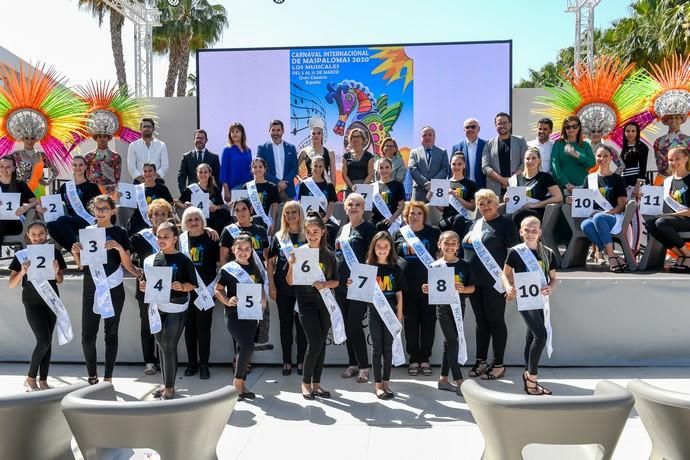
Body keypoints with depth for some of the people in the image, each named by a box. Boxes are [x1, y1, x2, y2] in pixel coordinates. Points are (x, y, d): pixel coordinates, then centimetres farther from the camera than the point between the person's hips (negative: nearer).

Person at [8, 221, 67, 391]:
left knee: (48, 341, 6)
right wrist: (22, 272, -23)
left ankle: (43, 380, 15)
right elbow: (11, 284, -4)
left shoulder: (54, 252, 1)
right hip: (32, 302, -3)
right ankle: (30, 378, 8)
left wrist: (56, 272, -14)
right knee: (44, 341, -11)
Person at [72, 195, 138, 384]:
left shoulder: (120, 233, 0)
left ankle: (108, 378, 14)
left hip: (113, 290, -2)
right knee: (87, 336, 0)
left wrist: (119, 248, -20)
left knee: (111, 334, 5)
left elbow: (127, 265, -3)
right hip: (91, 290, 2)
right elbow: (81, 264, 12)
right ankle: (92, 376, 18)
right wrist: (75, 252, -8)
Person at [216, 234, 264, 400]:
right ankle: (237, 381, 3)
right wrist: (227, 301, -18)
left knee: (244, 348, 11)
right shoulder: (227, 269, -5)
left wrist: (263, 300, -1)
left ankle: (242, 384, 22)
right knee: (248, 346, -16)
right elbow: (218, 290, -1)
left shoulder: (255, 269, 10)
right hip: (234, 314, -5)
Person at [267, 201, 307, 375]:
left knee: (301, 324, 6)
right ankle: (287, 362, 19)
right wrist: (271, 286, -2)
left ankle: (301, 361, 17)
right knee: (285, 324, 9)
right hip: (283, 288, 2)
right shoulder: (279, 237, 5)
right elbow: (270, 262, 5)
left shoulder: (307, 236, 0)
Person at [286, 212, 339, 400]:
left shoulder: (329, 255, 3)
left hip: (325, 303, 4)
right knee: (314, 343, -10)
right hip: (306, 303, -3)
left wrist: (325, 284, -15)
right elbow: (290, 282, -3)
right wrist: (291, 266, -21)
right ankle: (305, 382, 10)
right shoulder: (298, 253, -5)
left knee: (321, 344, 7)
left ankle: (316, 384, 20)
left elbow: (336, 281, 6)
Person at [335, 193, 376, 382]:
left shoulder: (369, 228, -4)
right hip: (341, 284, 7)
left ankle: (364, 366, 5)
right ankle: (353, 363, 23)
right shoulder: (342, 229, 15)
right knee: (348, 326, 11)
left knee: (355, 325, -8)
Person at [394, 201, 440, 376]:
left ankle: (425, 359, 16)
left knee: (428, 322, 4)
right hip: (408, 286, 1)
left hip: (428, 285, -1)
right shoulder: (400, 233, 9)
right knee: (410, 323, 7)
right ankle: (413, 359, 18)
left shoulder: (433, 232, 4)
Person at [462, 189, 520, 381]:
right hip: (475, 282, 6)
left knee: (496, 322, 2)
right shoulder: (476, 224, 14)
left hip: (494, 282, -6)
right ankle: (481, 361, 23)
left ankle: (498, 365, 12)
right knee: (481, 322, 14)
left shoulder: (505, 224, -5)